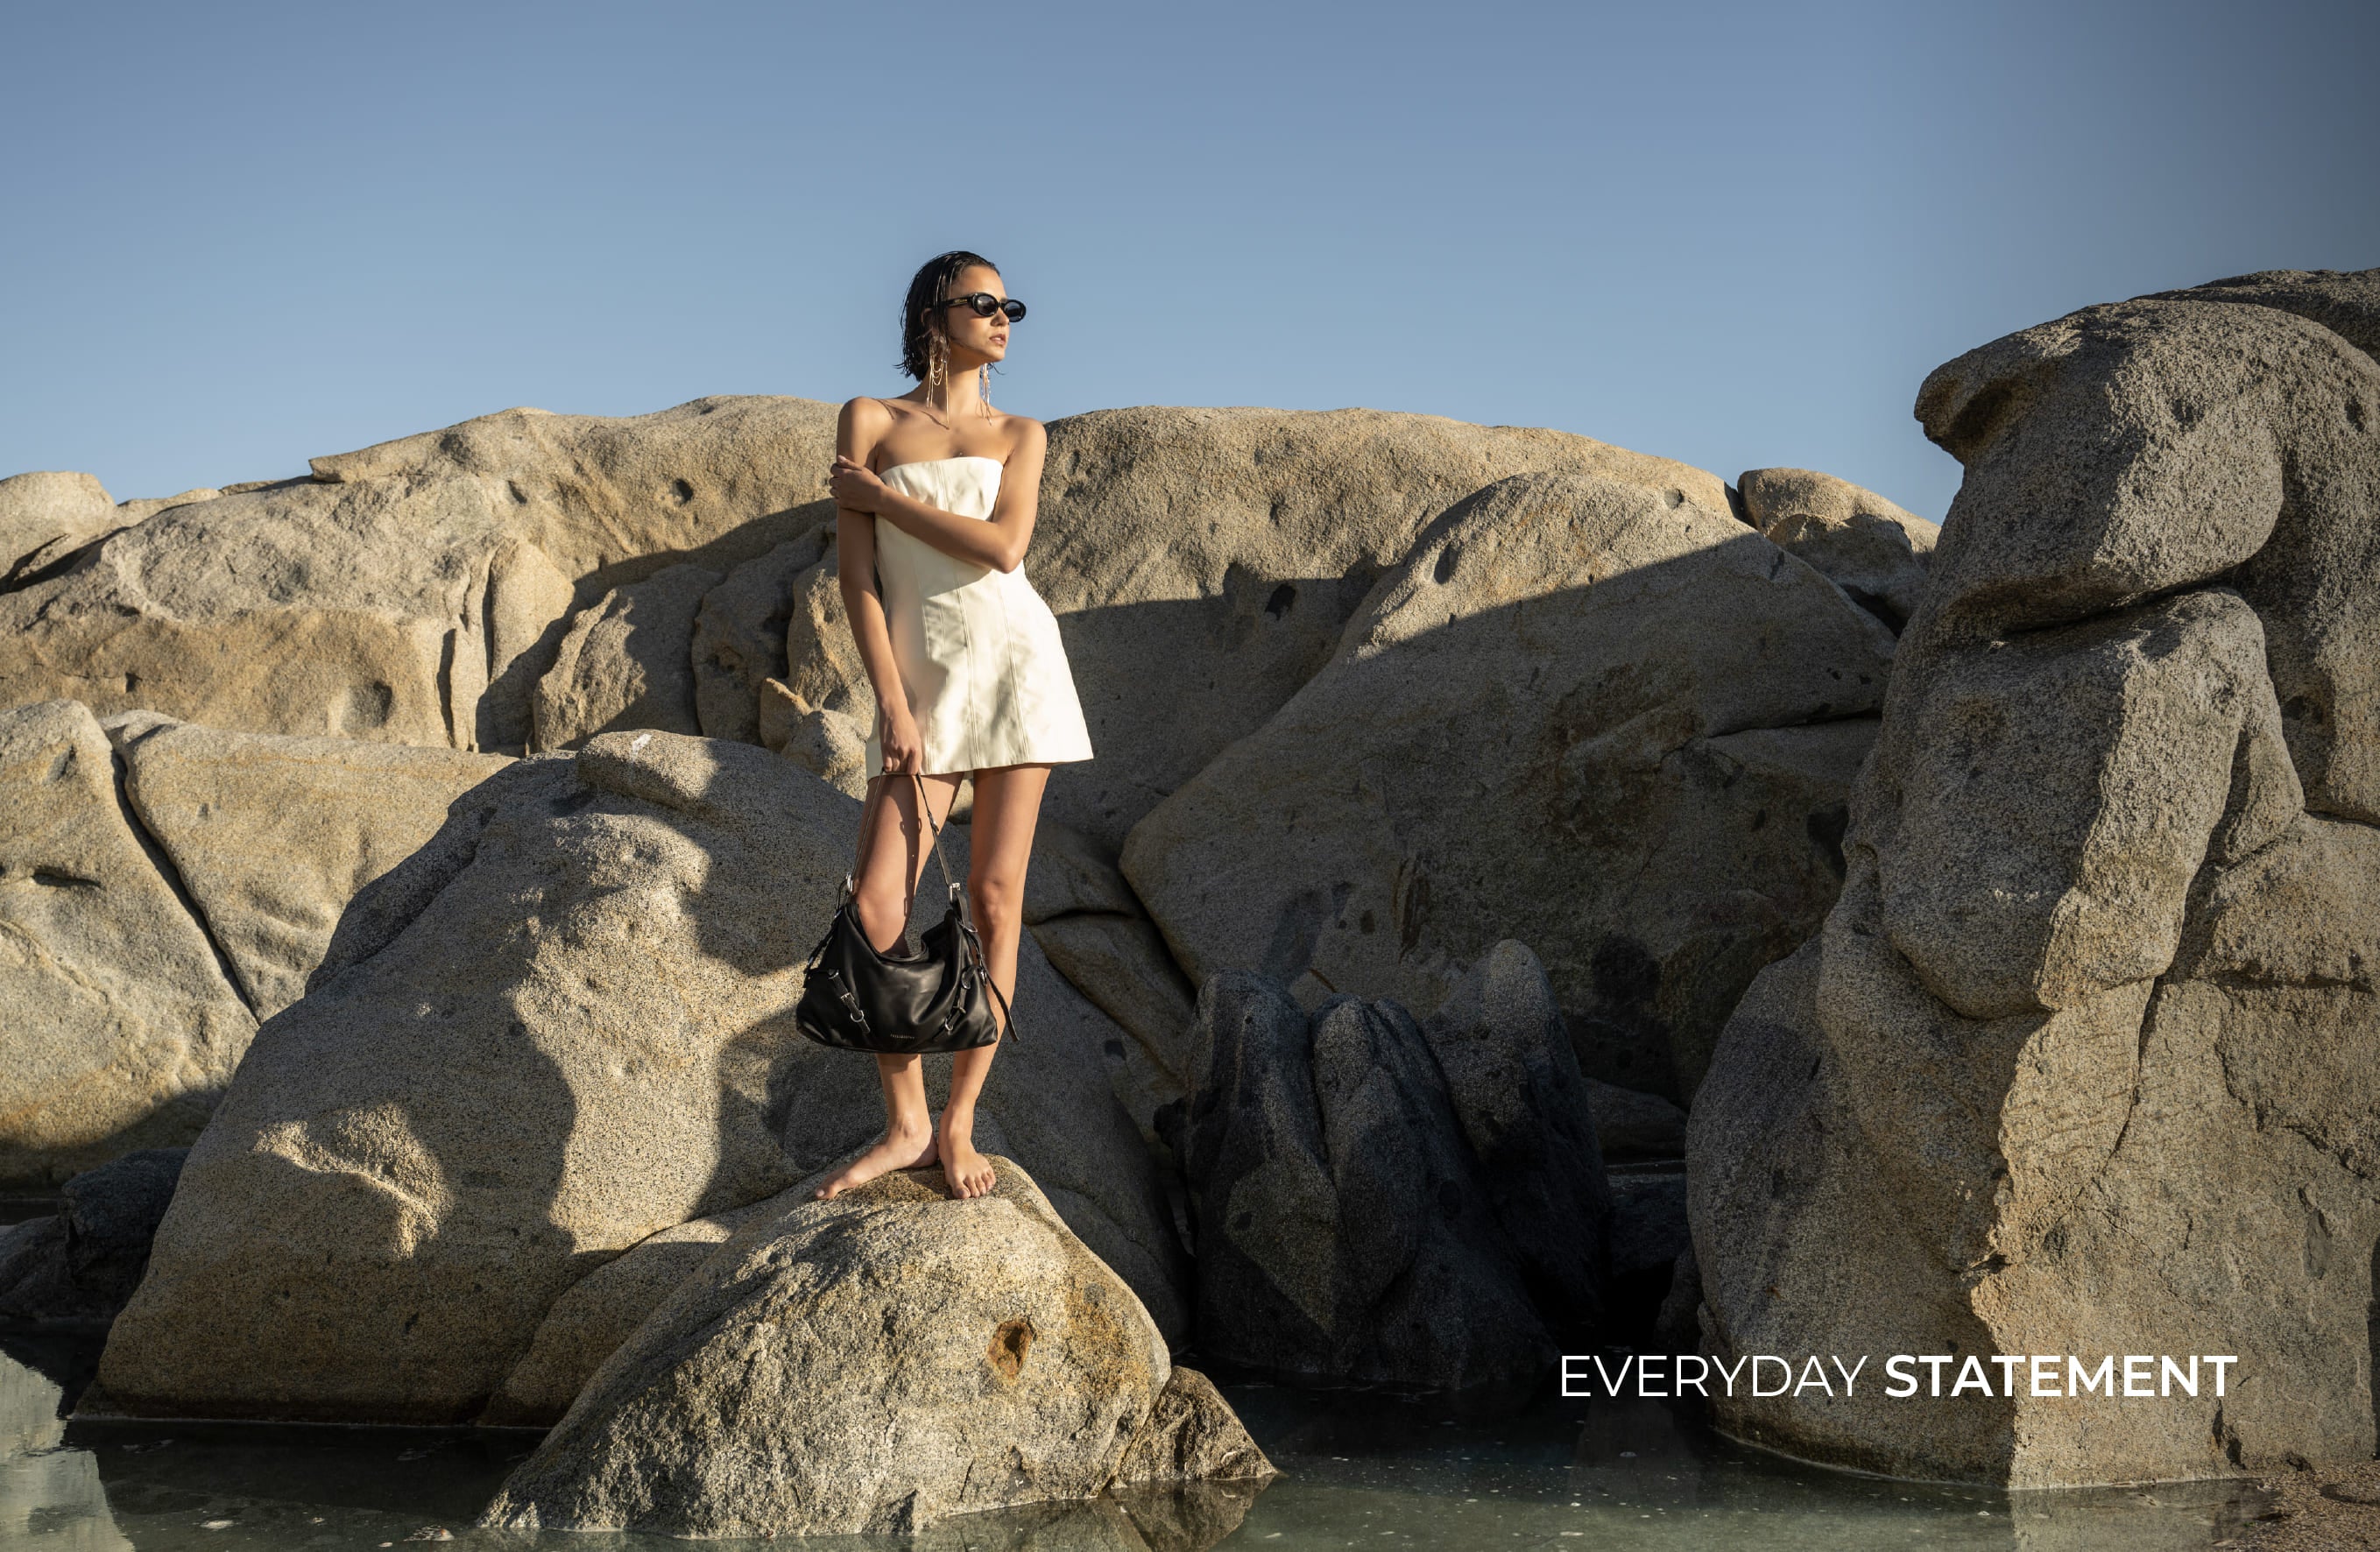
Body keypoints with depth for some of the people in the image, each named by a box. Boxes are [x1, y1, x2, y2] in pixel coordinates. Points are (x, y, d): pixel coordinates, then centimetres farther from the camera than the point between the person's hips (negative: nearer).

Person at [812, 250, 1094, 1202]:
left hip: (1014, 659, 1)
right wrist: (891, 705, -9)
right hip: (920, 683, -1)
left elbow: (1004, 546, -8)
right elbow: (856, 573, 0)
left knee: (995, 899, -1)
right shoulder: (868, 422, 7)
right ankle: (905, 1125, 2)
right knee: (874, 906, -11)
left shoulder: (1020, 435, 11)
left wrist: (879, 495, -6)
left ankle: (959, 1123, 7)